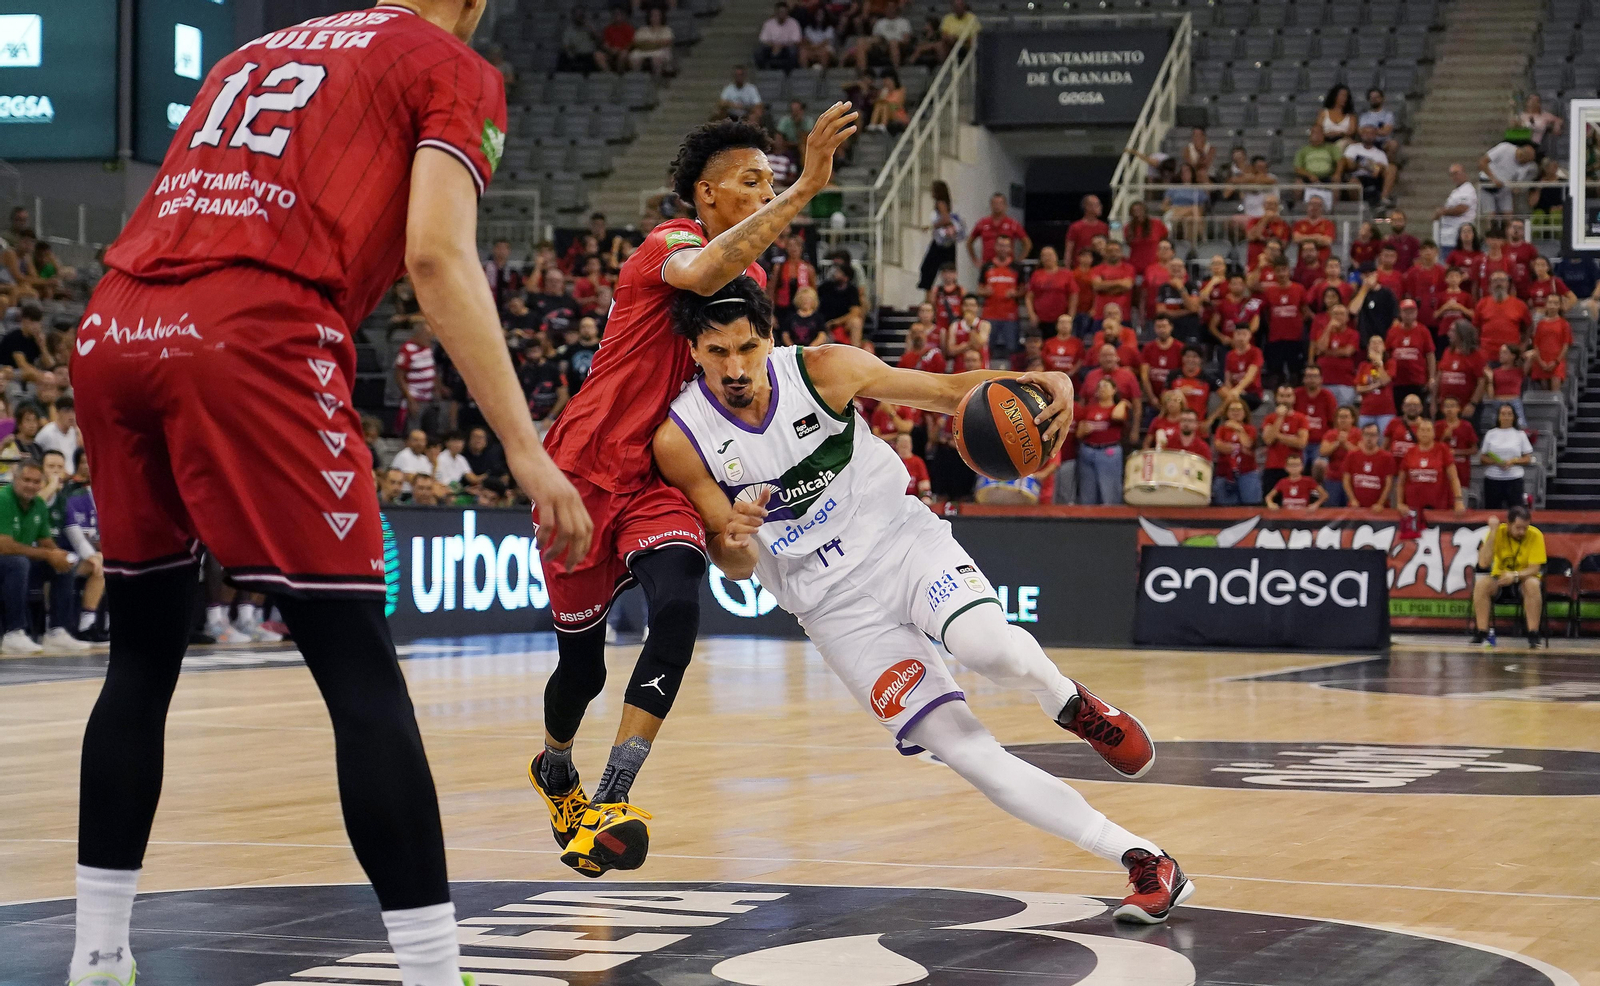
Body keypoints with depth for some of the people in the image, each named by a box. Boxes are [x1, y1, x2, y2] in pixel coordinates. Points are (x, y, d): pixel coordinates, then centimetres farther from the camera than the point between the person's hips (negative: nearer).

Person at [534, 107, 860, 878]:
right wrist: (806, 190, -51)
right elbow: (707, 273, -42)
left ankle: (608, 805, -25)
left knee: (678, 613, -24)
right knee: (583, 661, 7)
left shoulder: (754, 280, 10)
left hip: (660, 482, 5)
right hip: (587, 472, -5)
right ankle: (554, 766, 41)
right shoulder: (670, 245, -16)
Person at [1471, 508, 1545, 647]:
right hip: (1500, 576, 1)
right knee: (1481, 583, -30)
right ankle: (1481, 634, -24)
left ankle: (1533, 636, -30)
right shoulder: (1498, 532, -15)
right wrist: (1493, 532, -30)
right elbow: (1483, 563, -24)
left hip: (1524, 577, -1)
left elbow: (1535, 568, -19)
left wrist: (1515, 575, -39)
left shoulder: (1535, 535, -17)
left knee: (1533, 585, -36)